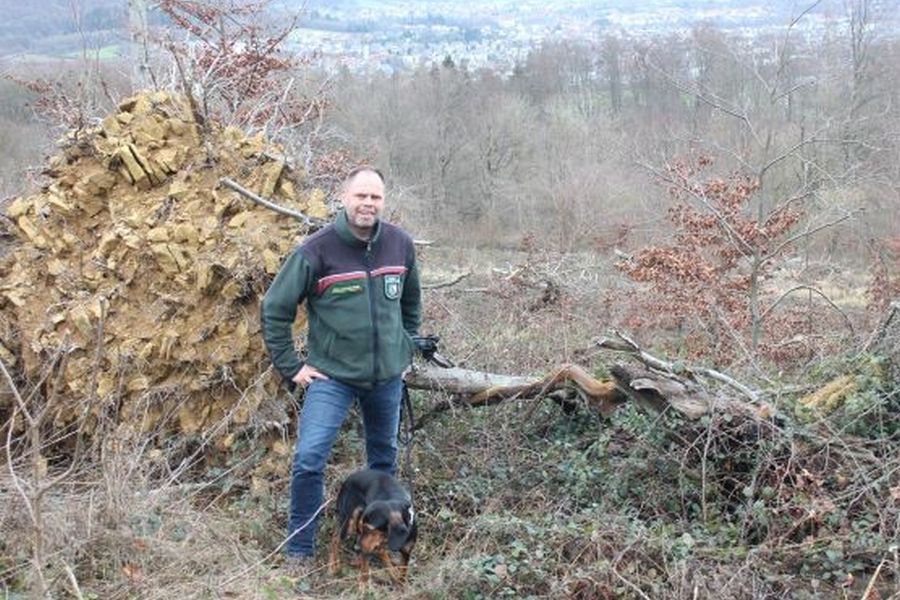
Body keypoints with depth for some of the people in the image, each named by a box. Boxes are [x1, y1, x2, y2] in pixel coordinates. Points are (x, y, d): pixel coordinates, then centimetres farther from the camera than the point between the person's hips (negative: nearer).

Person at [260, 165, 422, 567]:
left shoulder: (400, 244, -3)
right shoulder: (317, 250, -15)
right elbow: (274, 310, -8)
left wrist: (407, 348, 15)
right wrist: (291, 367, -7)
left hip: (388, 376, 4)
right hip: (332, 375, -4)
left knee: (385, 458, 17)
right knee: (309, 458, -15)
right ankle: (299, 549, 2)